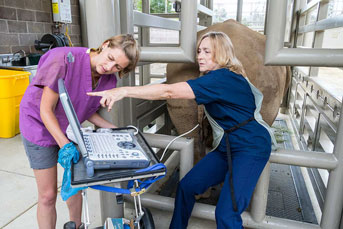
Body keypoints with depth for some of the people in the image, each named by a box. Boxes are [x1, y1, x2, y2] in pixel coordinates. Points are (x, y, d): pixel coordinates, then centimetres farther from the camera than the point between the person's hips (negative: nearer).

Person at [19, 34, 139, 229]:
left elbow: (88, 111, -1)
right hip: (40, 126, -4)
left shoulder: (109, 80, -13)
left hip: (70, 129, 5)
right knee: (48, 195, 2)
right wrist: (65, 145, -33)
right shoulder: (65, 60, -31)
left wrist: (115, 130, -11)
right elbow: (46, 110, -25)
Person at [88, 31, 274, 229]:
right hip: (225, 146, 9)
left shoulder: (223, 78, -22)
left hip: (250, 148, -9)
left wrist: (124, 91, -31)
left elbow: (169, 92, -30)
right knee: (186, 186, 4)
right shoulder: (215, 77, 10)